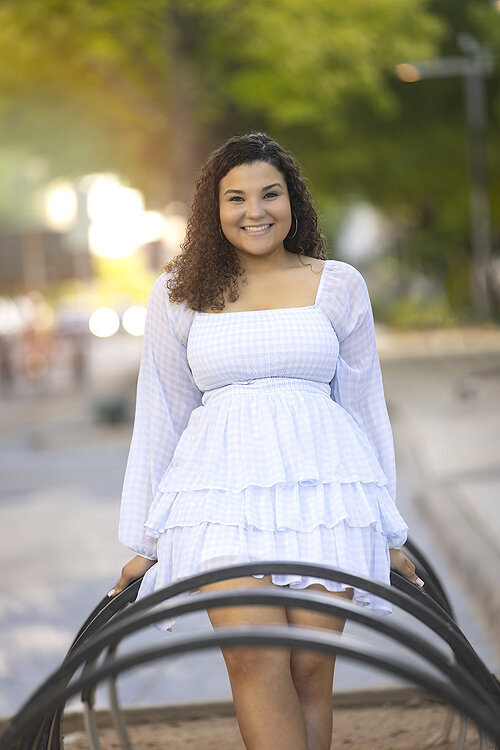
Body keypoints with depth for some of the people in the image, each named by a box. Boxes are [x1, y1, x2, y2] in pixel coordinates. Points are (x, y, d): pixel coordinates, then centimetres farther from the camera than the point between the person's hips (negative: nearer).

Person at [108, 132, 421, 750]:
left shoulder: (338, 285, 11)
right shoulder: (179, 293, 10)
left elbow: (365, 405, 16)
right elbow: (159, 417, 14)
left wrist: (386, 532, 16)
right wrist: (146, 542, 15)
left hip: (322, 485, 1)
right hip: (222, 487, -1)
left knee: (310, 666, -6)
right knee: (254, 658, -19)